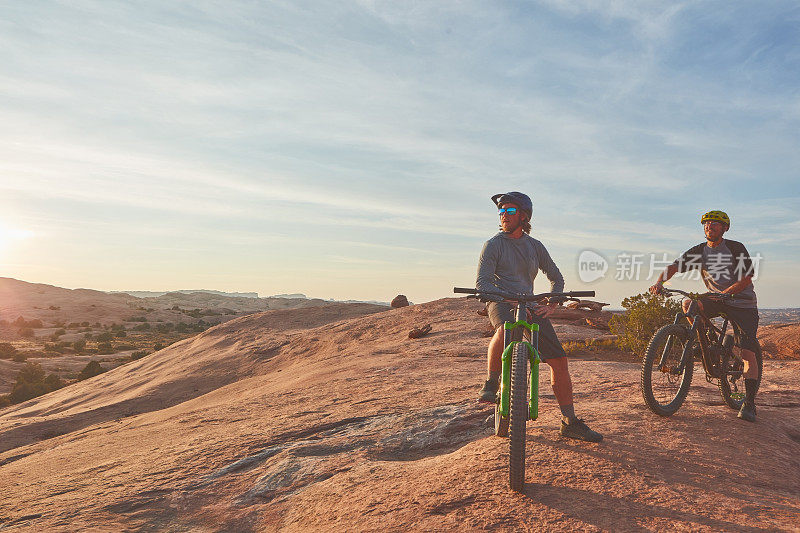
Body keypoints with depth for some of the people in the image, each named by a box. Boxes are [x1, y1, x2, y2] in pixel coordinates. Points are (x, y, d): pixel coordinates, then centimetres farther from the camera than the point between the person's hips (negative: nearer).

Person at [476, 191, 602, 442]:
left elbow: (556, 277, 22)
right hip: (501, 302, -4)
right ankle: (491, 383, -16)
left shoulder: (535, 246, 14)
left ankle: (570, 422, 6)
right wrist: (512, 300, -23)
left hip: (530, 307, 4)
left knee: (559, 360, -6)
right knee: (505, 330, -41)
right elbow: (482, 283, -9)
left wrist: (551, 304, 3)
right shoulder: (494, 245, 1)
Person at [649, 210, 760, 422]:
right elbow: (674, 266, -9)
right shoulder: (699, 251, 0)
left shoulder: (736, 248, -10)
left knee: (748, 352, -12)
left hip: (743, 303, -4)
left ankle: (749, 403, -6)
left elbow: (746, 279, -15)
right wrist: (659, 282, -29)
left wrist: (724, 294, -30)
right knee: (688, 304, -26)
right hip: (717, 300, 4)